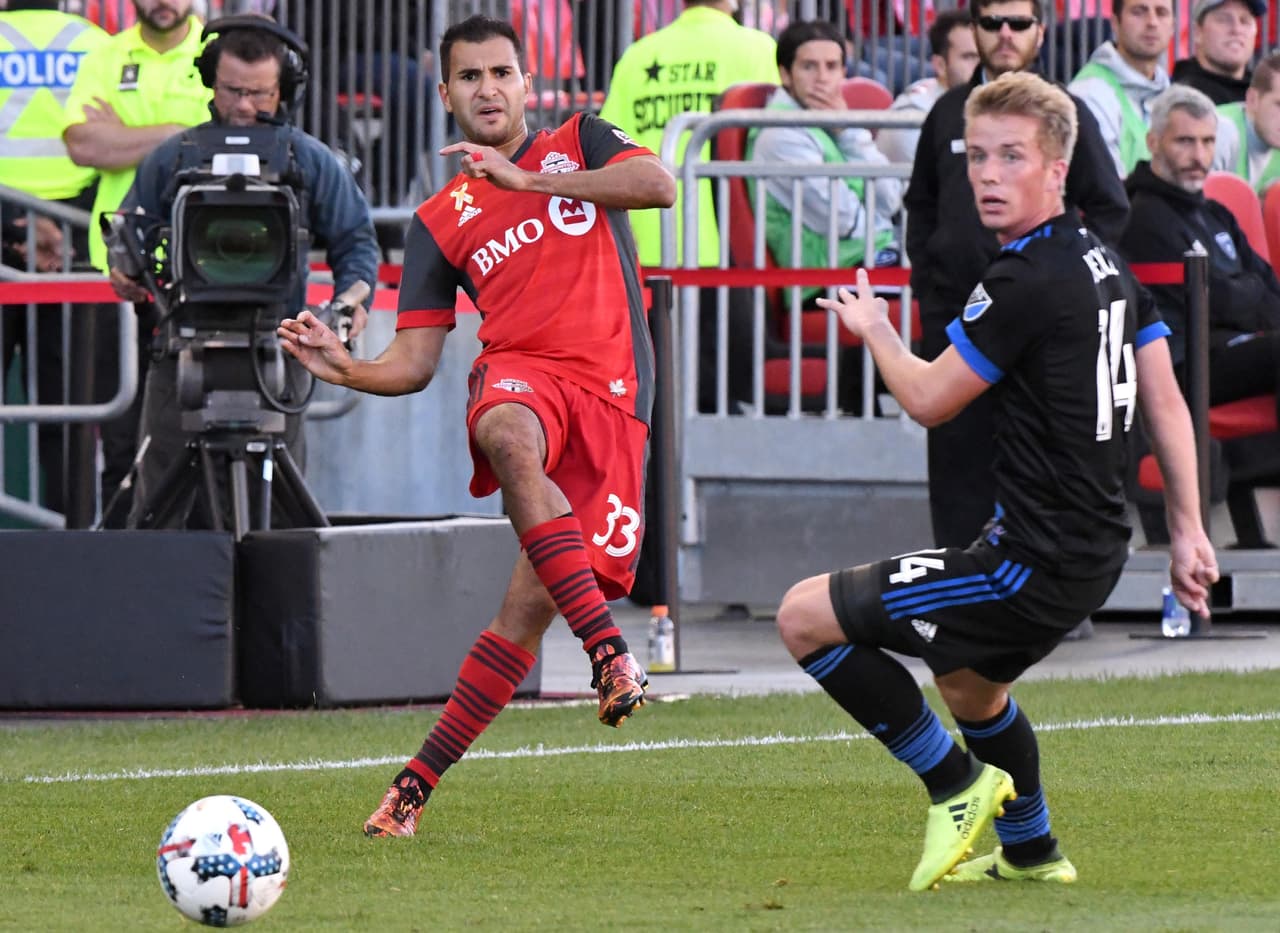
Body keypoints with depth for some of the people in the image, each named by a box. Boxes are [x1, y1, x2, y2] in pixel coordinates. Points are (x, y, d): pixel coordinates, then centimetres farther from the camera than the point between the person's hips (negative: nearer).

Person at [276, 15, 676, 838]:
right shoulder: (440, 223, 17)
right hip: (519, 371, 0)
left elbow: (660, 186, -7)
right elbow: (414, 362, 14)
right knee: (512, 439, -41)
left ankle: (420, 782, -3)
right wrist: (346, 368, -8)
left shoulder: (581, 145, 15)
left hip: (612, 395, 0)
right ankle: (611, 652, -45)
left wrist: (527, 182, -8)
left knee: (532, 605, -10)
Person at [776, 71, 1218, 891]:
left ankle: (957, 785, 1)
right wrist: (1187, 531, 17)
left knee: (806, 616, -5)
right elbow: (1166, 402, 13)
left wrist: (873, 330, 9)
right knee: (969, 684, 36)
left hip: (1035, 561, -10)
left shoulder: (1026, 283, -19)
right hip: (1097, 549, 10)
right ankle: (1031, 852, 49)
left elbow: (928, 399, -10)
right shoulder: (1106, 263, 10)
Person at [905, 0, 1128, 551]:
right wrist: (924, 277, 11)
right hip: (953, 314, 3)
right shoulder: (949, 112, 11)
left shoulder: (1066, 113, 1)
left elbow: (1110, 209, 3)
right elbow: (920, 204, 23)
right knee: (956, 454, 2)